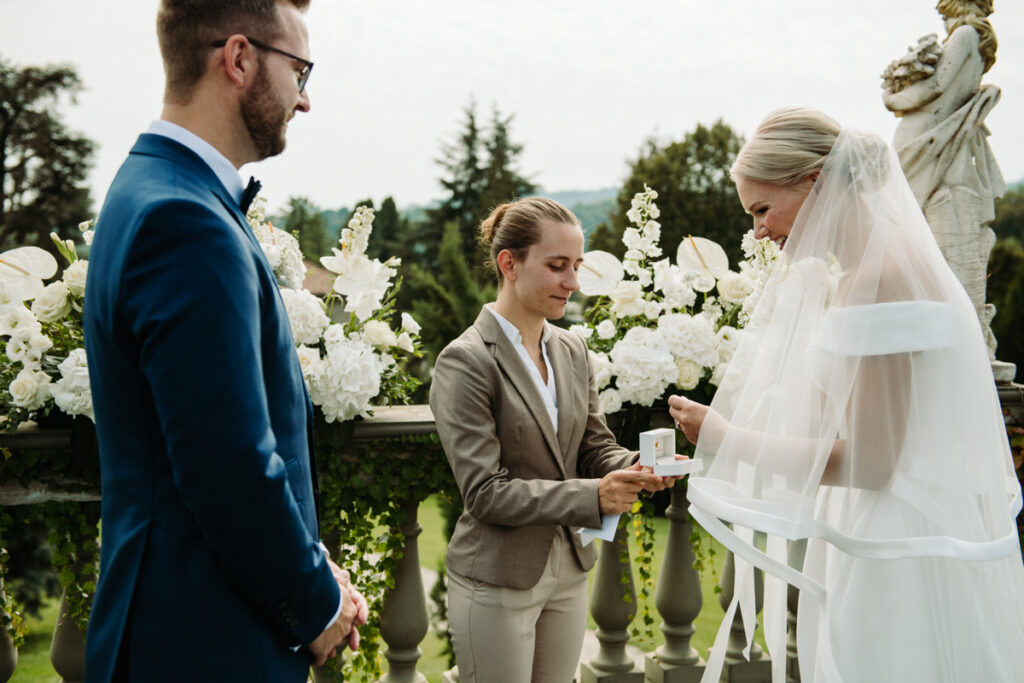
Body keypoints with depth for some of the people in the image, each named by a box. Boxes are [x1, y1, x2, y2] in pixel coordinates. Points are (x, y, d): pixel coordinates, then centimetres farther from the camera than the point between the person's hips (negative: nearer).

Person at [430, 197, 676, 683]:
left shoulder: (572, 351, 6)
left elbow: (594, 447, 9)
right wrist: (591, 496, -27)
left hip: (568, 573, 6)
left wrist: (637, 468, -13)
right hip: (497, 583, -6)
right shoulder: (467, 361, -15)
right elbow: (484, 492, -19)